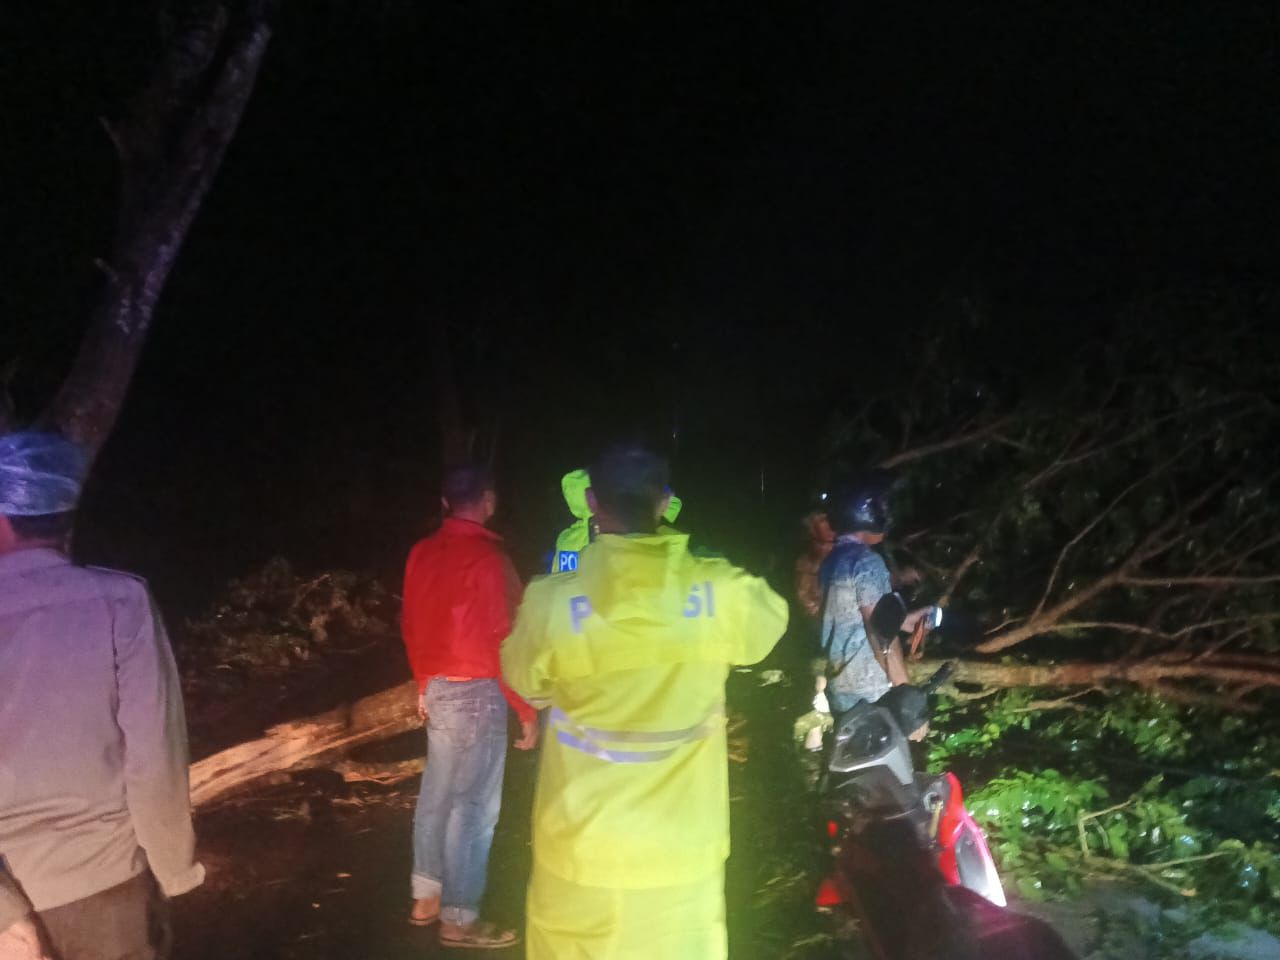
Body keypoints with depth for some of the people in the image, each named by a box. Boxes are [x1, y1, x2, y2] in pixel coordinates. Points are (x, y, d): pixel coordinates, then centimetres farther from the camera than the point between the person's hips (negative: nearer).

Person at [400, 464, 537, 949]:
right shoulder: (487, 558, -21)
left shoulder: (422, 553, 4)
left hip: (438, 687, 8)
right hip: (477, 693, -8)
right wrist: (527, 710, -11)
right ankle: (459, 918, 13)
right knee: (472, 806, 2)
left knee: (437, 794, 18)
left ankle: (426, 898, 31)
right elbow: (502, 642, -19)